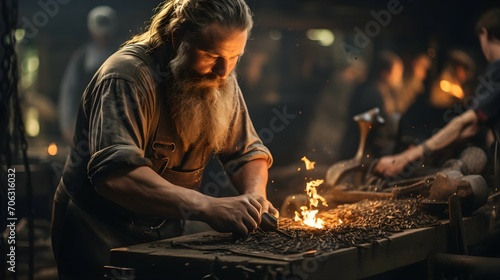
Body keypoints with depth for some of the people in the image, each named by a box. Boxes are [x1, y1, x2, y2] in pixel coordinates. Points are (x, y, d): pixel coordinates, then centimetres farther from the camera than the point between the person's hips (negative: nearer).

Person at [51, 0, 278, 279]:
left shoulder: (219, 79, -3)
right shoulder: (127, 76, -26)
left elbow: (248, 152, 3)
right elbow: (114, 173, -39)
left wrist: (254, 196, -19)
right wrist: (207, 207, -46)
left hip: (165, 234, 6)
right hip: (101, 236, -6)